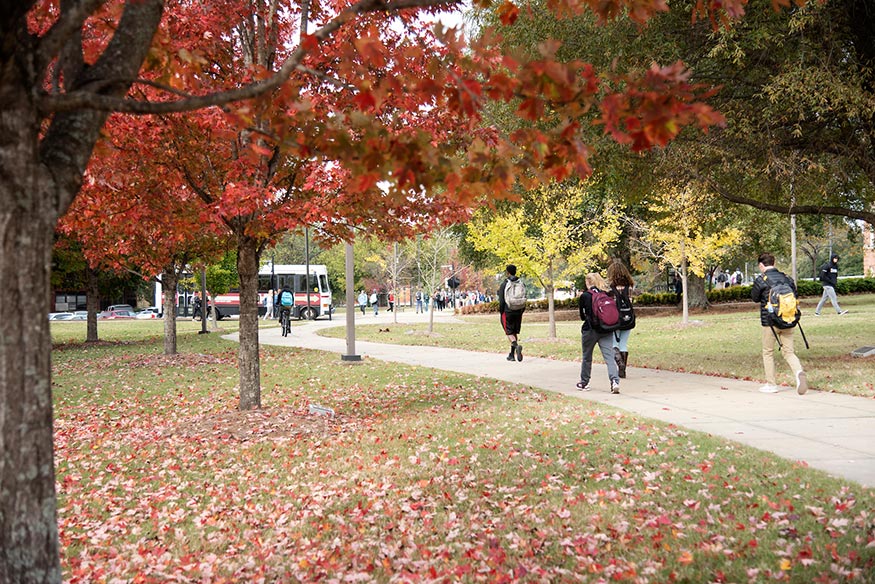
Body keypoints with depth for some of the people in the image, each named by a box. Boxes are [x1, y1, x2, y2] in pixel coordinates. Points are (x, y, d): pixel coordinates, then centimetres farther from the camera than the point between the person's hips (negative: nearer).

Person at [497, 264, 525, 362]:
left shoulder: (504, 284, -9)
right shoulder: (521, 283, 5)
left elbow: (501, 300, -10)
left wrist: (501, 312, 0)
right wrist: (522, 310, 14)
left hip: (507, 312, -5)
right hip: (518, 312, 5)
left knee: (509, 332, -1)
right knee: (515, 332, 13)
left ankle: (517, 346, -28)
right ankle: (512, 355, 16)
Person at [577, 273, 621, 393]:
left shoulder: (584, 296, -4)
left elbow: (582, 316, 5)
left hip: (590, 330, -2)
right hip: (606, 330, 2)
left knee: (586, 357, 14)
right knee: (609, 356, -5)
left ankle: (584, 383, 25)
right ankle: (615, 381, -23)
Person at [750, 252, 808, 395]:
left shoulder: (761, 280, -10)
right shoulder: (787, 278, 4)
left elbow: (755, 298, 4)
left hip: (770, 322, -4)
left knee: (768, 353, 11)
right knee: (789, 352, 8)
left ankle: (771, 384, 14)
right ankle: (799, 372, -20)